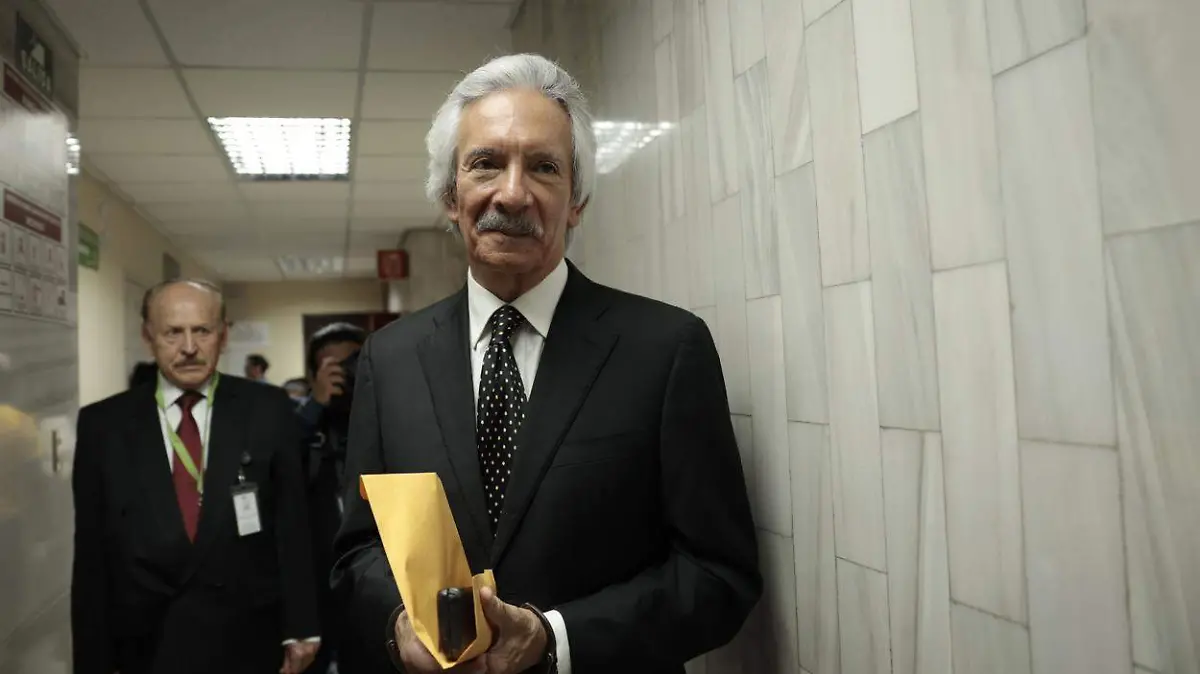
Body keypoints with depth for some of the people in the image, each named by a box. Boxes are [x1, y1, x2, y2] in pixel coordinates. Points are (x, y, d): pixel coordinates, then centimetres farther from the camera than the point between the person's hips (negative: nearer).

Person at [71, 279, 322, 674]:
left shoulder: (268, 411, -4)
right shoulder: (102, 424, -1)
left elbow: (292, 524, -3)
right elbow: (91, 553, 0)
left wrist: (299, 628, -4)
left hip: (250, 642, 0)